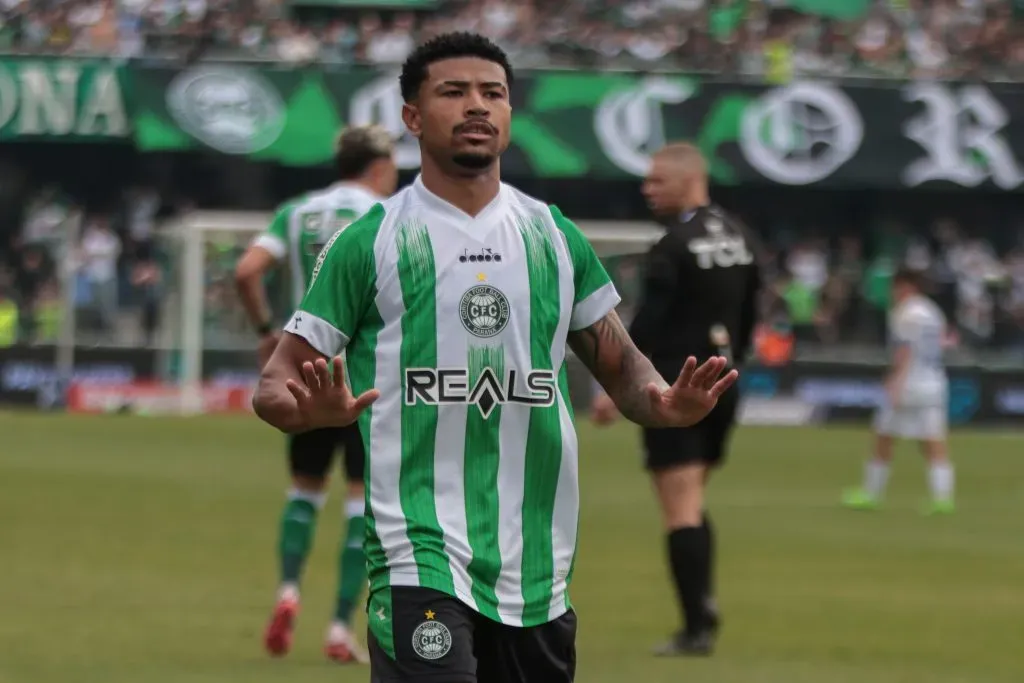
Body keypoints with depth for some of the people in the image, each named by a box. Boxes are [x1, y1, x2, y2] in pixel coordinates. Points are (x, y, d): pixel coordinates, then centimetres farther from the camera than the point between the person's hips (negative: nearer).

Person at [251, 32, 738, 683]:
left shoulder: (555, 236, 12)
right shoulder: (370, 242, 1)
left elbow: (619, 362, 17)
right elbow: (275, 384, 1)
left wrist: (663, 403, -7)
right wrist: (313, 409, -23)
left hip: (539, 572, 5)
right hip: (421, 555, -4)